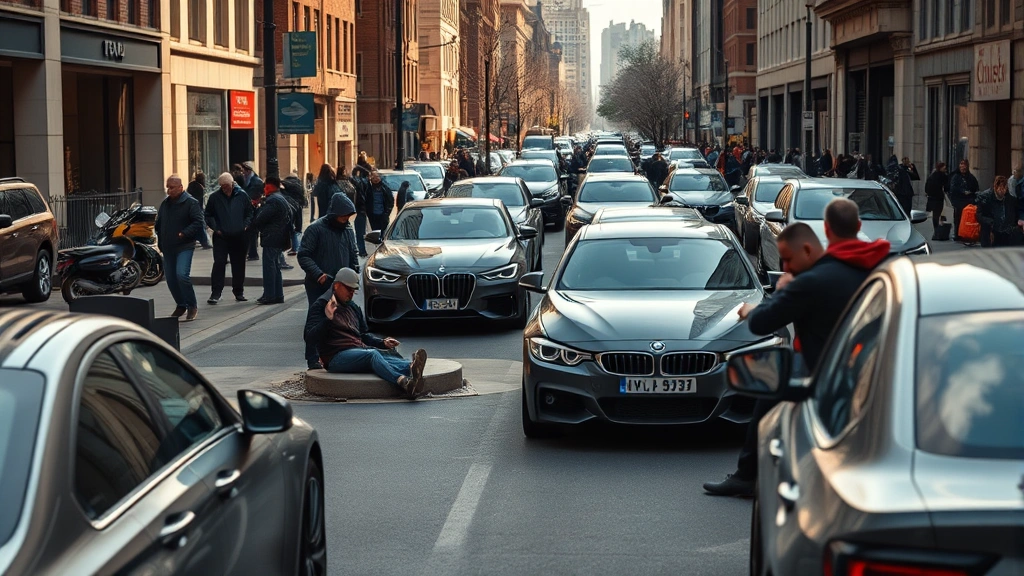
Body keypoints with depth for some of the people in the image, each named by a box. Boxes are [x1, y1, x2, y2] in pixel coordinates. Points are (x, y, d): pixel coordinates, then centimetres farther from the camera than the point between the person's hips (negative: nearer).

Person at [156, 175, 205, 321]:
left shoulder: (190, 202, -7)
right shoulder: (165, 203, 14)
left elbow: (198, 222, -13)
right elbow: (158, 224, 23)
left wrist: (183, 234, -21)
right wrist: (160, 242, 12)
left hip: (184, 247, -7)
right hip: (168, 248, 7)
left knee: (182, 274, -21)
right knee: (171, 278, 7)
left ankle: (192, 306, -9)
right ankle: (181, 305, 23)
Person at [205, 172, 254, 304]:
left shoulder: (242, 195, 1)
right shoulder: (215, 197, -2)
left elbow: (249, 213, 10)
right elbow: (208, 216, 6)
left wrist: (245, 226, -3)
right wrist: (216, 228, -5)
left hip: (239, 237, 2)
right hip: (221, 237, -1)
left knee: (239, 265, 9)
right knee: (219, 264, -9)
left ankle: (239, 292, 22)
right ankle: (215, 293, -7)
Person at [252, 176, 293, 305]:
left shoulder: (272, 201, -17)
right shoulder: (282, 199, 16)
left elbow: (261, 218, -18)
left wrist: (254, 225, 3)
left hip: (271, 239, -10)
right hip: (280, 239, 10)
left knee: (269, 266, -7)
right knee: (275, 266, 15)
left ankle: (269, 295, -7)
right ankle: (278, 295, 17)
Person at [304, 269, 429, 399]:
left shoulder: (354, 308, 26)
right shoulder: (320, 306, 4)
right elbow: (309, 337, -7)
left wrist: (383, 342, 11)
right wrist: (328, 319, -22)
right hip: (337, 356, -7)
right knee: (372, 354, -37)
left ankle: (411, 368, -64)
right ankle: (404, 383, -64)